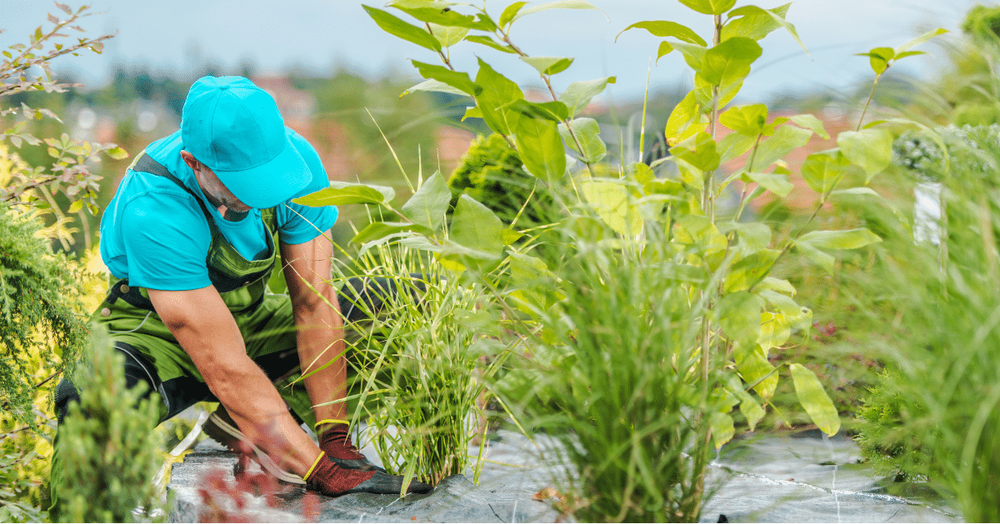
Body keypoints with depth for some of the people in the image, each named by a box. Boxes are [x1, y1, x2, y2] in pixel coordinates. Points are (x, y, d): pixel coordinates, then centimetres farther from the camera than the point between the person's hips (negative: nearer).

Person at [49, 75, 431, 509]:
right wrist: (323, 473, -39)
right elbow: (225, 368, -37)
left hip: (249, 319, 5)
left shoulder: (293, 157, -22)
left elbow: (314, 305, -18)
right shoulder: (150, 210, -35)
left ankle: (236, 423, -7)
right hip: (155, 330, -5)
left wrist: (335, 441, -25)